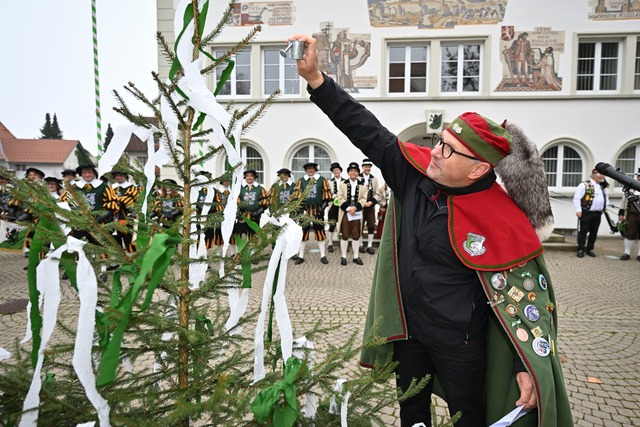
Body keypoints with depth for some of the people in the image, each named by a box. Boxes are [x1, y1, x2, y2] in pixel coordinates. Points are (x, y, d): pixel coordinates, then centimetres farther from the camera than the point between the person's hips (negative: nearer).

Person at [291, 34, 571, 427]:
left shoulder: (502, 221, -23)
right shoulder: (415, 171, -12)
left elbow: (525, 295, -15)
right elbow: (367, 132, -11)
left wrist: (528, 368, -16)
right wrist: (315, 78, -15)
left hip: (460, 344, -4)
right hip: (406, 328, 5)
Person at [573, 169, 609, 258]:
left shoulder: (603, 187, 14)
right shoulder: (584, 185, -7)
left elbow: (606, 199, 27)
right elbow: (576, 198, -11)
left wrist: (605, 207, 11)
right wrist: (578, 210, -15)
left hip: (598, 214, 6)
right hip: (586, 213, -6)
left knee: (594, 232, 10)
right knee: (583, 231, -1)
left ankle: (590, 249, 22)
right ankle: (581, 249, 7)